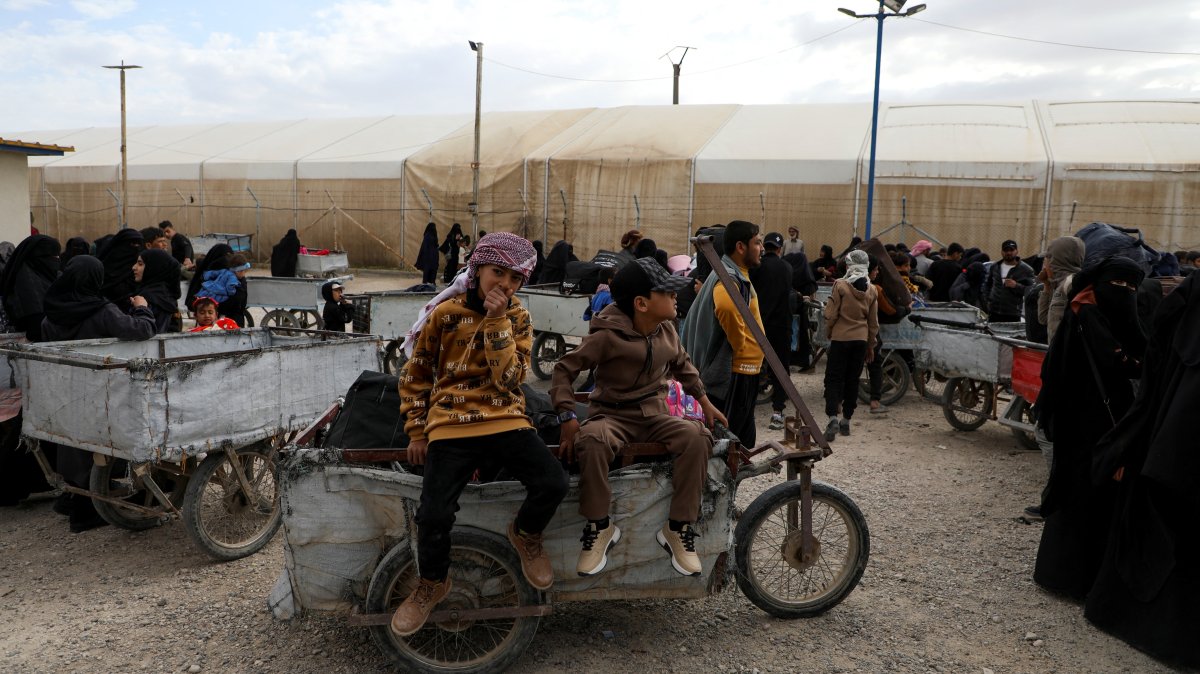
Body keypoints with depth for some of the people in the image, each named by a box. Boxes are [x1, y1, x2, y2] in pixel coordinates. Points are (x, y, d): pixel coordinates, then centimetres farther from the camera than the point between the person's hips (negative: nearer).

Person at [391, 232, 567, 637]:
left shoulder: (518, 318, 6)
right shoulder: (445, 313, 1)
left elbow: (510, 379, -9)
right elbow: (415, 376, 10)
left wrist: (497, 320, -14)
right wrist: (416, 432, 6)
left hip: (506, 420, 2)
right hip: (451, 425, -1)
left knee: (553, 484, -21)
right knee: (434, 514, -18)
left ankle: (525, 535, 14)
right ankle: (432, 583, 14)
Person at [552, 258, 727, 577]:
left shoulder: (666, 329, 3)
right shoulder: (608, 335, -14)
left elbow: (682, 365, 22)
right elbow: (565, 369, -10)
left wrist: (706, 403, 22)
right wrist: (568, 418, -19)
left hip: (654, 415, 4)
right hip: (612, 415, -4)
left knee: (697, 437, -27)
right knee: (591, 441, -39)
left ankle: (678, 527, -13)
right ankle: (599, 527, -18)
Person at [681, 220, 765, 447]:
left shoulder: (737, 274, 15)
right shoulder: (729, 279, -19)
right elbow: (726, 308, -41)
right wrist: (740, 346, -26)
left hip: (743, 370, 10)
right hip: (735, 371, -10)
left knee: (744, 438, 18)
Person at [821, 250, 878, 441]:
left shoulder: (840, 285, -10)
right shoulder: (871, 290, 4)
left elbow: (831, 314, -9)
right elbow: (873, 321, 10)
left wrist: (828, 333, 9)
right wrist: (871, 345, 19)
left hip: (841, 339, -4)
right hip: (861, 340, 4)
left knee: (834, 379, -1)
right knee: (852, 380, 11)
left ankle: (833, 418, -17)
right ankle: (846, 421, 17)